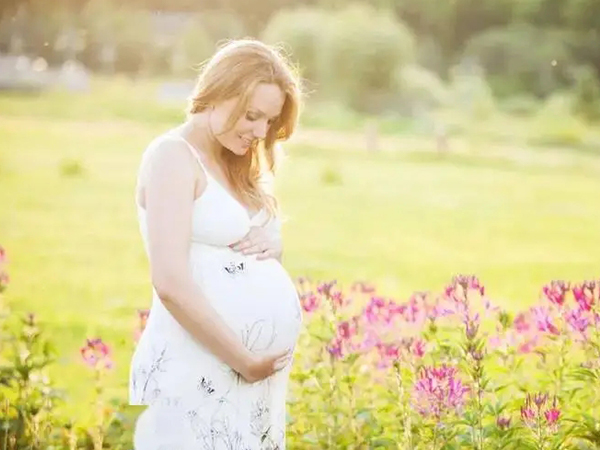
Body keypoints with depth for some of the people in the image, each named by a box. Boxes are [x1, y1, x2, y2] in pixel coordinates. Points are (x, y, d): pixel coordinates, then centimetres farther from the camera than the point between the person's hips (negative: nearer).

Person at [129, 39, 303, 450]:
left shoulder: (237, 164, 18)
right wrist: (245, 361, -15)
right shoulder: (174, 155, -7)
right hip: (198, 372, -8)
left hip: (263, 372, 8)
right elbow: (171, 283, -17)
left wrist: (272, 248, 2)